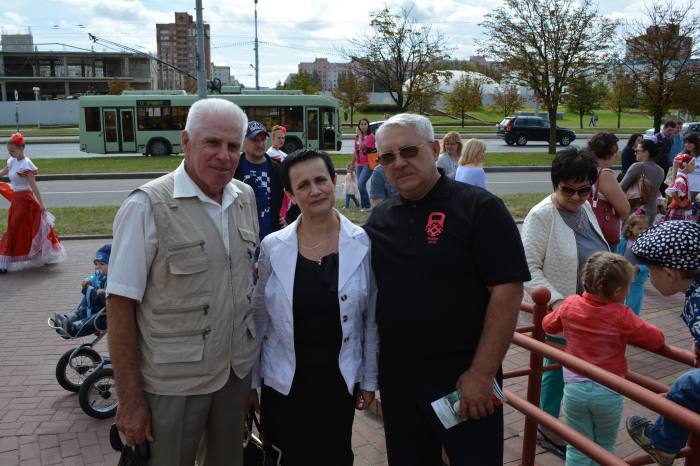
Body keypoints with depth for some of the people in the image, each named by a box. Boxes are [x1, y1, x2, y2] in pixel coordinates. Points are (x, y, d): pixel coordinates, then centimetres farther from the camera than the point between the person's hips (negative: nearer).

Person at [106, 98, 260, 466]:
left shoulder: (245, 197, 2)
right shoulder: (147, 207, -16)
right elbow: (120, 306, -14)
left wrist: (251, 357, 11)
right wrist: (130, 401, -12)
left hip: (237, 371, 5)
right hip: (173, 384, -5)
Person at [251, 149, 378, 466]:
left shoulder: (363, 243, -8)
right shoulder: (273, 247, -7)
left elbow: (372, 319, -1)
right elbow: (259, 318, 2)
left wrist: (369, 379, 2)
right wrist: (252, 379, 6)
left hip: (340, 380, 0)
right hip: (284, 381, 1)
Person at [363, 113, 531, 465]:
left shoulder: (479, 208, -10)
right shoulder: (380, 217, 6)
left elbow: (507, 291, -14)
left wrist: (482, 372, -16)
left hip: (463, 377, -5)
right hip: (396, 374, 5)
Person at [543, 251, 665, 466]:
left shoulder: (570, 304, -6)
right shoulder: (621, 316, -16)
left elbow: (548, 325, 10)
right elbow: (656, 340, -8)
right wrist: (631, 331, 10)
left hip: (575, 388, 2)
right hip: (608, 392, -2)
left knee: (578, 448, 14)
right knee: (605, 447, 20)